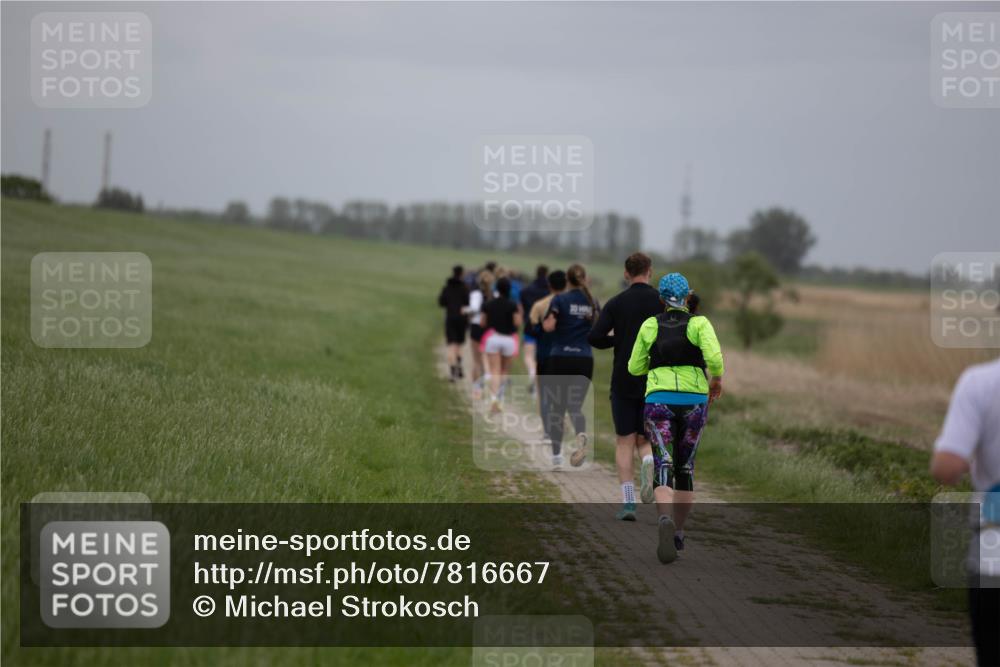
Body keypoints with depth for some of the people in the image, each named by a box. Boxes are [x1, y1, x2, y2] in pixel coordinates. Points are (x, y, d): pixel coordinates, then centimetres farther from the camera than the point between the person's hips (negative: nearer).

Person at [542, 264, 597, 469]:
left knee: (557, 408, 10)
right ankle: (581, 436, -29)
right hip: (584, 360, 2)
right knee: (575, 407, 5)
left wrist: (544, 321, 6)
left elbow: (549, 326, -16)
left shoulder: (560, 300, -5)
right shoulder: (593, 303, 6)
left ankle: (556, 457, 10)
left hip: (559, 360, -2)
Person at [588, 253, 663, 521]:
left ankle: (628, 501, -7)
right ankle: (649, 462, -21)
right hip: (655, 383, 1)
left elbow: (594, 338, -9)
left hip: (624, 382, -1)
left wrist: (617, 340, 9)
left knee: (625, 442, 5)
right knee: (645, 440, 13)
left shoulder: (615, 303, -1)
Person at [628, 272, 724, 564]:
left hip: (659, 400, -1)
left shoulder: (650, 326, 5)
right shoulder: (699, 323, 0)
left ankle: (666, 521, -42)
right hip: (694, 400, 1)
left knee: (663, 468, -12)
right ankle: (678, 534, 24)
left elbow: (635, 368, 10)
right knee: (686, 468, 20)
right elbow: (714, 357, -16)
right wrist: (717, 379, 4)